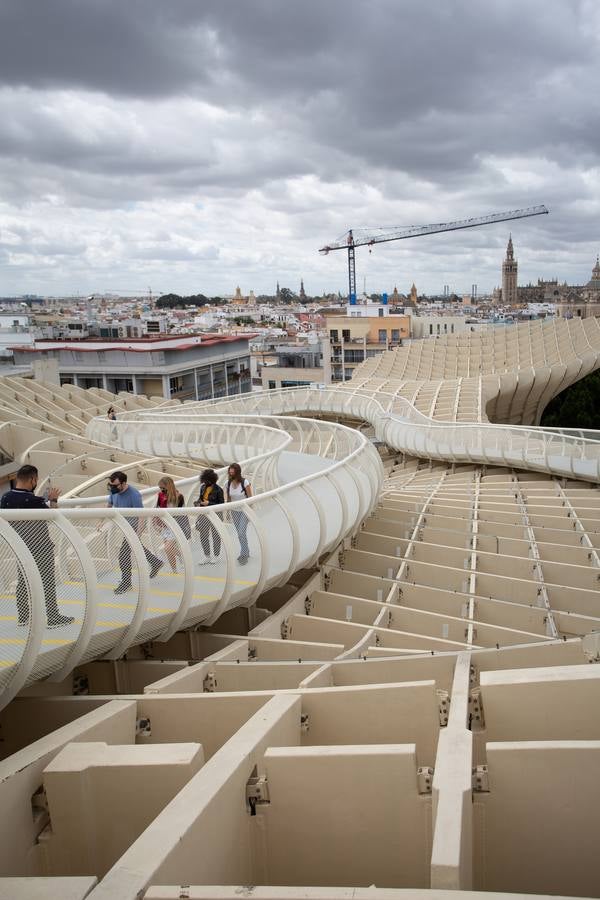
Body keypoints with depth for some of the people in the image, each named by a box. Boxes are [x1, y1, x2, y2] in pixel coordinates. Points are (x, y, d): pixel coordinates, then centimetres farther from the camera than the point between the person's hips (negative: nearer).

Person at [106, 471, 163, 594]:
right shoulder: (114, 491, -9)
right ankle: (156, 563, 48)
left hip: (135, 525, -8)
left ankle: (126, 583, 10)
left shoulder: (133, 495, -32)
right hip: (125, 524, 8)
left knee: (123, 555, -7)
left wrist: (137, 536, -39)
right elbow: (108, 505, 12)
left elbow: (142, 516, -33)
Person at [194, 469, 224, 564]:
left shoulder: (218, 489, -17)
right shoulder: (203, 487, 2)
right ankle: (207, 556, 23)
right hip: (204, 514, 6)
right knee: (203, 535, 8)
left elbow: (221, 504, -14)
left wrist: (209, 503, -23)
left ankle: (216, 555, 29)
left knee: (215, 535, 12)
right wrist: (198, 502, -5)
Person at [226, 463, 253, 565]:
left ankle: (244, 555, -2)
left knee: (241, 533, -13)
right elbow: (228, 499, 5)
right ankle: (245, 552, 29)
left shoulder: (245, 482, -18)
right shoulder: (228, 483, -5)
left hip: (244, 511, -5)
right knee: (240, 533, 13)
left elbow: (250, 498, -12)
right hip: (234, 511, 5)